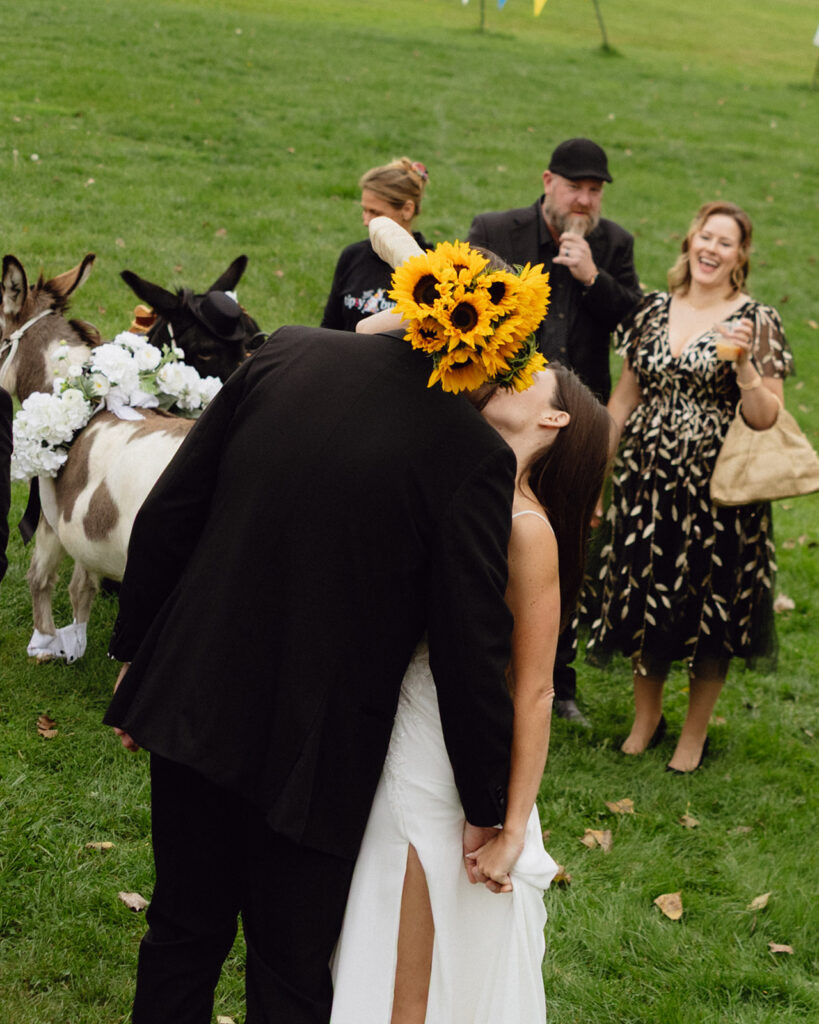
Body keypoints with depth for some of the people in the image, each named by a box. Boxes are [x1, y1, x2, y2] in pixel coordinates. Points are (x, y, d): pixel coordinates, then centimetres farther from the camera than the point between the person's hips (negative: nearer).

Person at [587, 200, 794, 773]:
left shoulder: (756, 321, -6)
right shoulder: (655, 310, 7)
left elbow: (767, 420, -10)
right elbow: (625, 397, 15)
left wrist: (743, 364, -25)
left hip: (716, 490, -4)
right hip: (647, 482, 4)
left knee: (709, 611, 6)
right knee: (644, 602, 11)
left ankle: (695, 734, 23)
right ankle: (646, 720, 31)